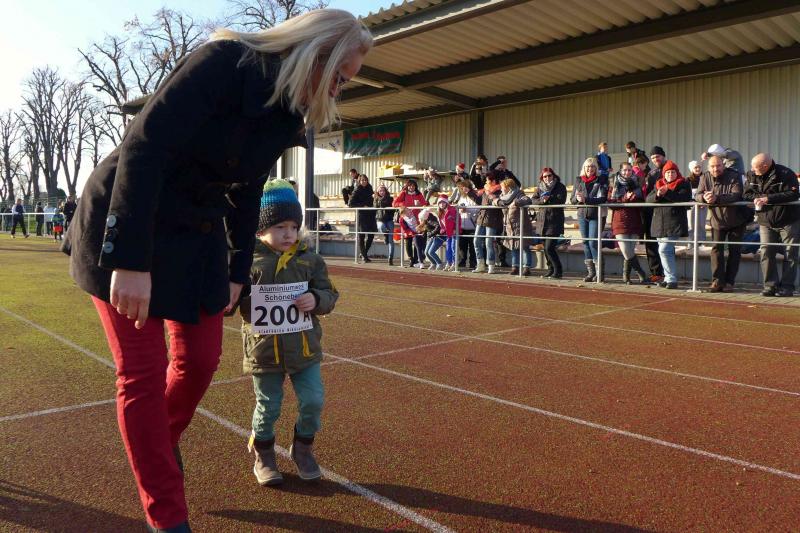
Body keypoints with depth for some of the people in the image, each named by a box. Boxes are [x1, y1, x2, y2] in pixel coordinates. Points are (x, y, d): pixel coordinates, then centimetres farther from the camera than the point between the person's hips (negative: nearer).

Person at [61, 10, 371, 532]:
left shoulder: (287, 114, 3)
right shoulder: (223, 63, -21)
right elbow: (142, 151, -27)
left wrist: (238, 271, 12)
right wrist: (130, 260, -30)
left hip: (197, 236, 7)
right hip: (126, 227, -7)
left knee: (201, 359, 7)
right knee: (143, 369, -3)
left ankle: (161, 443, 40)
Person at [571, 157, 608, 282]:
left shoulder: (601, 180, -2)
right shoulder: (578, 180, 10)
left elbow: (602, 199, -13)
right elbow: (572, 199, 9)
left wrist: (586, 199, -24)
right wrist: (577, 198, -14)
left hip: (596, 215, -4)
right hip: (582, 215, 4)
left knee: (593, 243, -11)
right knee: (585, 243, 5)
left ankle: (599, 272, -2)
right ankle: (591, 272, 11)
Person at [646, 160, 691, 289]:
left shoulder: (683, 184, 1)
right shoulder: (658, 185, 17)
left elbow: (684, 198, -17)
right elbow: (648, 198, 4)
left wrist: (667, 193, -25)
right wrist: (657, 194, -17)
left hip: (674, 224, -6)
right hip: (659, 223, 6)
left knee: (664, 250, -15)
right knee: (667, 252, 13)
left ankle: (672, 279, -10)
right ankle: (668, 278, 21)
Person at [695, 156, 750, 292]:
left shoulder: (734, 177, -17)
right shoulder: (705, 178, -4)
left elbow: (736, 195, -31)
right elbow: (697, 195, -10)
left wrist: (717, 198, -45)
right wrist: (704, 197, -35)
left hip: (736, 220, -2)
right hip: (717, 220, 3)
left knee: (734, 250, 4)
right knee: (716, 249, -5)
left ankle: (729, 281, 12)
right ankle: (717, 282, -4)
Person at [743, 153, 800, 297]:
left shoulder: (786, 174, -15)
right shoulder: (752, 175, 0)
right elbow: (746, 194, 3)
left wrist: (769, 198, -27)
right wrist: (757, 198, -19)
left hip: (788, 221, -4)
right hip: (766, 222, 5)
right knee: (766, 254, 0)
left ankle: (787, 286, 6)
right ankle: (770, 285, 6)